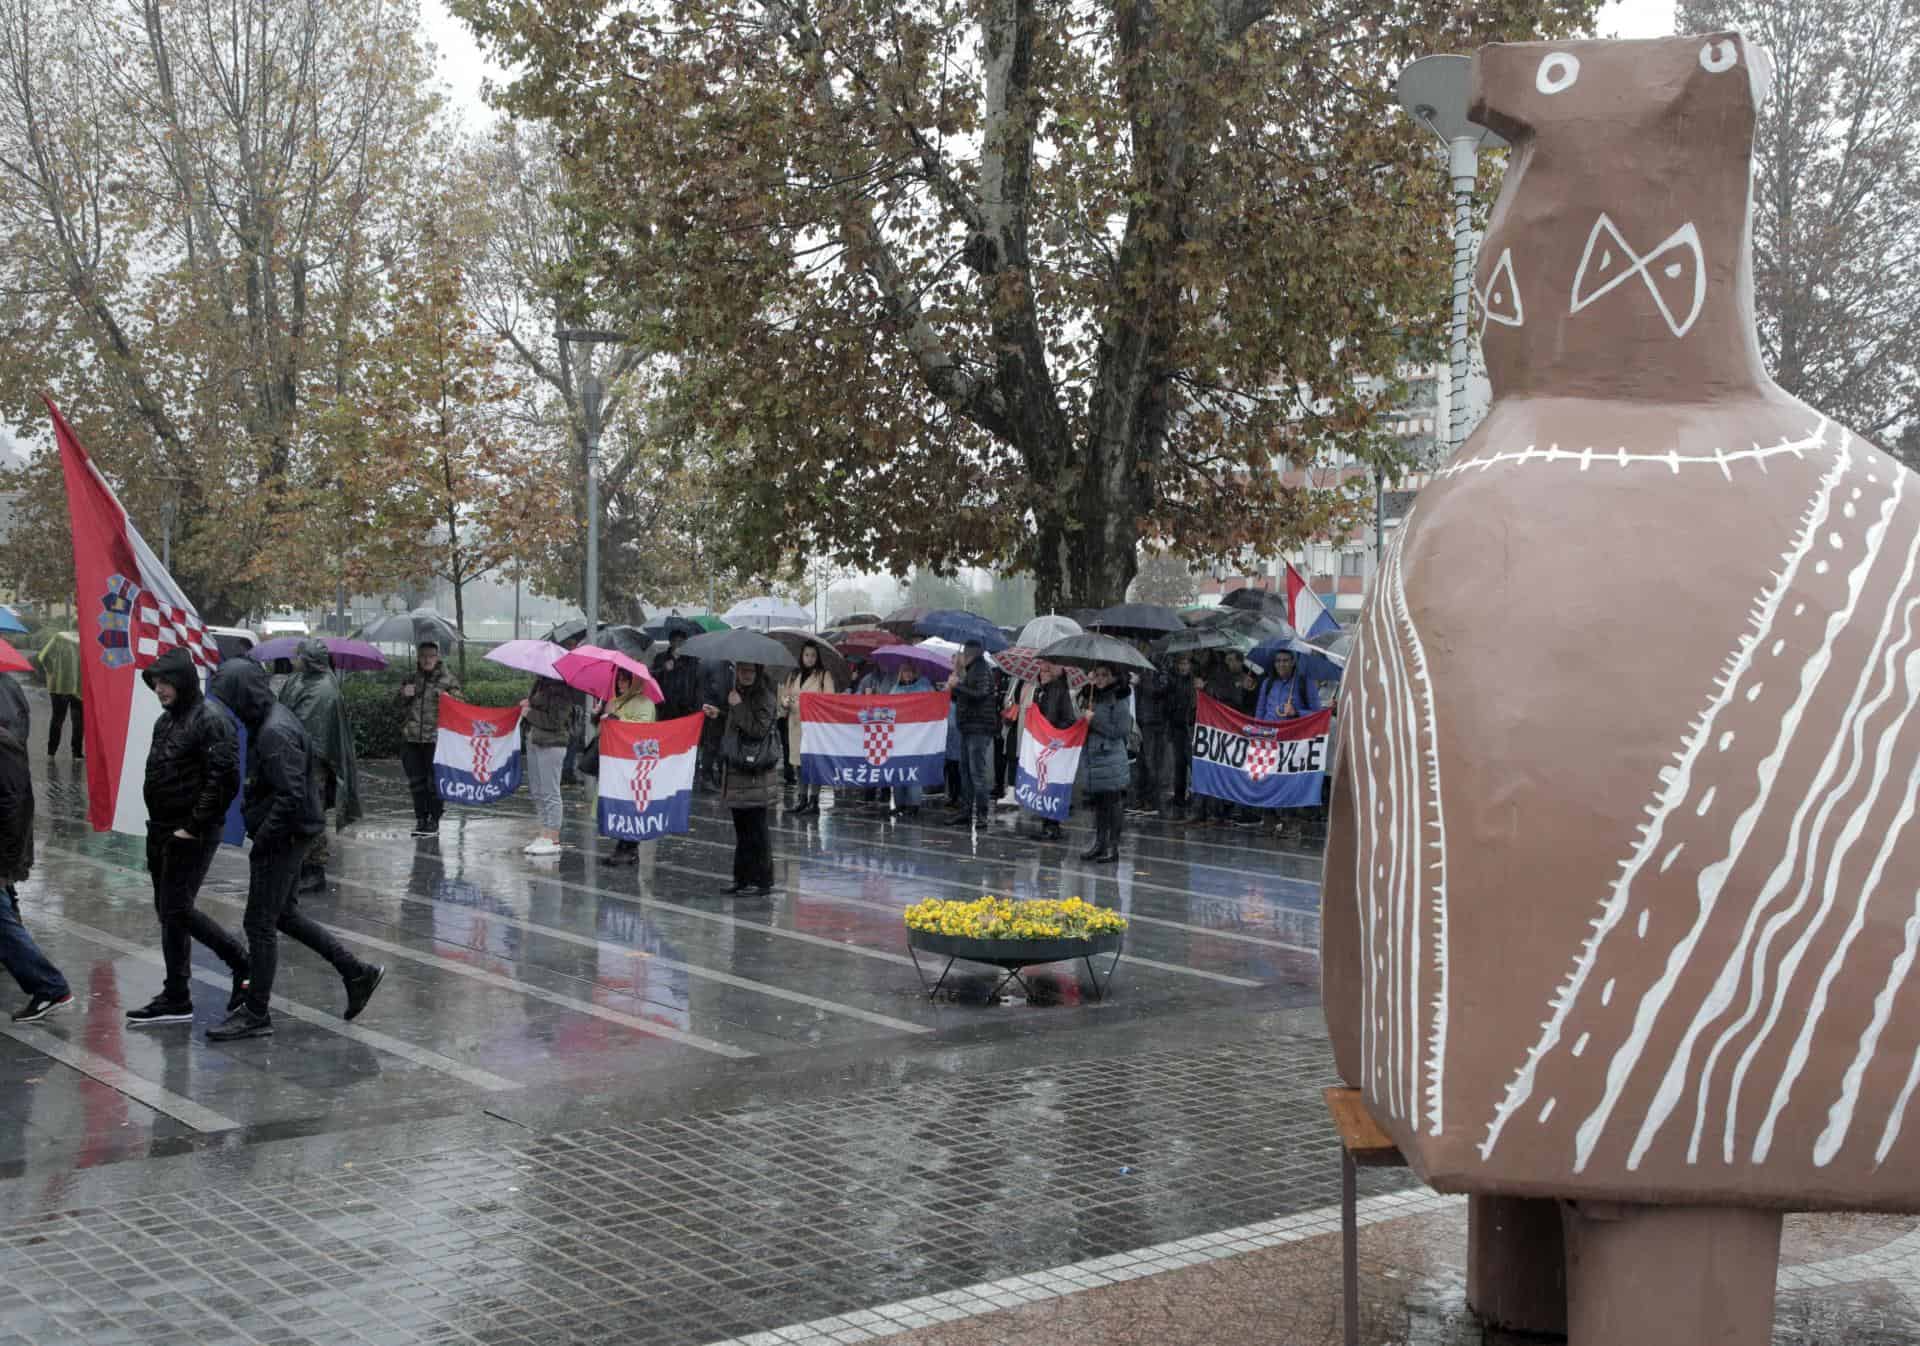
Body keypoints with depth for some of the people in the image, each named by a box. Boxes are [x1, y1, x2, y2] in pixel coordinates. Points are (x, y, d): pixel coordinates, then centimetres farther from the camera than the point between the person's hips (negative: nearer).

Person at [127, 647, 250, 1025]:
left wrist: (194, 827, -20)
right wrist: (156, 825, 13)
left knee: (177, 910, -8)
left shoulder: (210, 720, -14)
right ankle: (176, 998, 18)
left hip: (190, 834, -9)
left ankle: (177, 999, 3)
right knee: (169, 911, 12)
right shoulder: (166, 720, 15)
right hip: (162, 831, 9)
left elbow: (224, 779, -21)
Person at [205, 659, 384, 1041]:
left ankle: (256, 1013, 10)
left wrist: (261, 839, -20)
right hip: (285, 836, 10)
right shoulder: (270, 719, 9)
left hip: (282, 837, -10)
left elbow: (290, 797, -28)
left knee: (260, 923, -1)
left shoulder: (275, 732, -23)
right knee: (284, 914, 19)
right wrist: (256, 826, 11)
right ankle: (357, 973, 24)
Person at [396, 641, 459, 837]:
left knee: (435, 780, -1)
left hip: (436, 738, -4)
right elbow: (400, 709, 17)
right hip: (411, 738, 4)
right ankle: (421, 819, 14)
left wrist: (448, 699, -20)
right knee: (416, 780, 6)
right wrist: (404, 695, -4)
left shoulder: (448, 678, 2)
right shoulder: (410, 679, 13)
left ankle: (434, 819, 9)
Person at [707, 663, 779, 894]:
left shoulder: (765, 697, -11)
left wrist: (738, 706, -16)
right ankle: (742, 878, 20)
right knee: (742, 827, 13)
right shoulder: (739, 693, 15)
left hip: (757, 773, -9)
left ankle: (762, 881, 1)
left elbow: (759, 729, -21)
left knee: (756, 827, -4)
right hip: (737, 769, 9)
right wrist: (717, 715, 11)